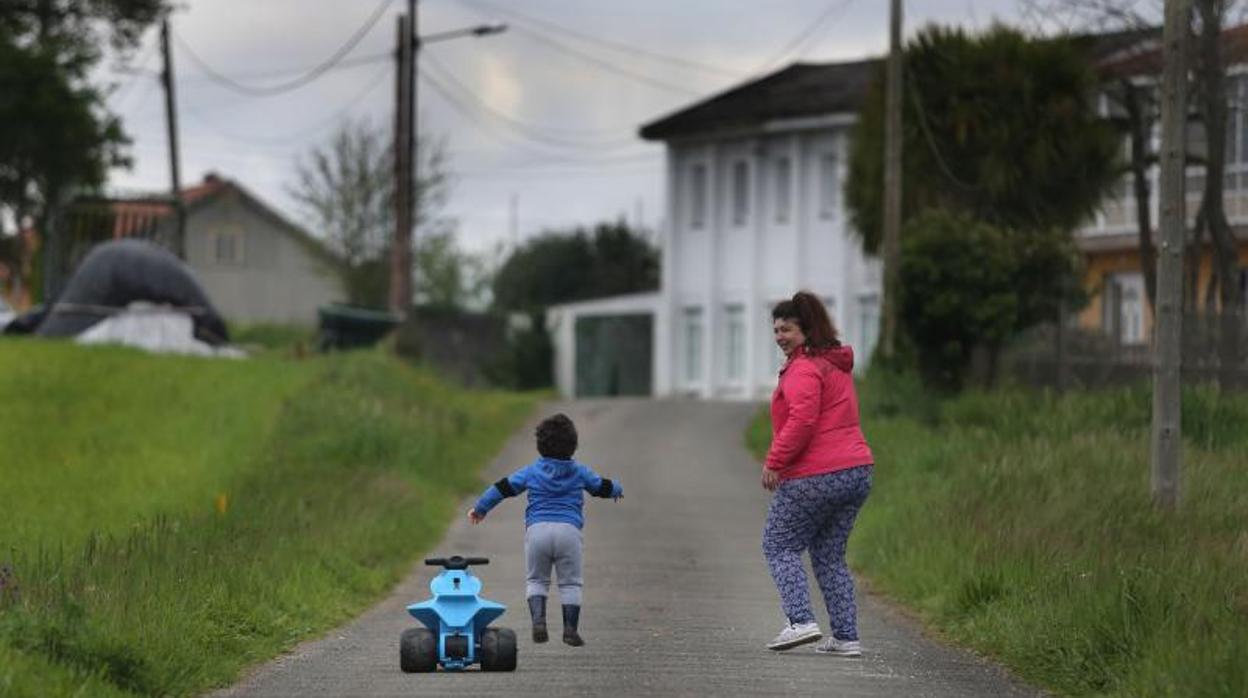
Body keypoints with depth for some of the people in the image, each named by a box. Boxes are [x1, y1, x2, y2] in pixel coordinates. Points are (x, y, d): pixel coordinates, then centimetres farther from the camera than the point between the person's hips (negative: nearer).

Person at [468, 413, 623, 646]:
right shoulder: (579, 472, 13)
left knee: (536, 580, 13)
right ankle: (570, 629, 3)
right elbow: (603, 487, 27)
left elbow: (503, 488, 13)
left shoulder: (531, 471, 11)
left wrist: (480, 508, 26)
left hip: (537, 530, 0)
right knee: (570, 583, 9)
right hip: (568, 530, 0)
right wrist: (617, 490, 51)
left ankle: (538, 619, -9)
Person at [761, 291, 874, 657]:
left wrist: (774, 462, -17)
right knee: (830, 556, 15)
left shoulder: (804, 369, -12)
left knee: (779, 547, 3)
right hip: (857, 472, 9)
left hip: (813, 477, -9)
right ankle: (846, 637, 8)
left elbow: (802, 421, -24)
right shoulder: (837, 365, 19)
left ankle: (801, 621, -12)